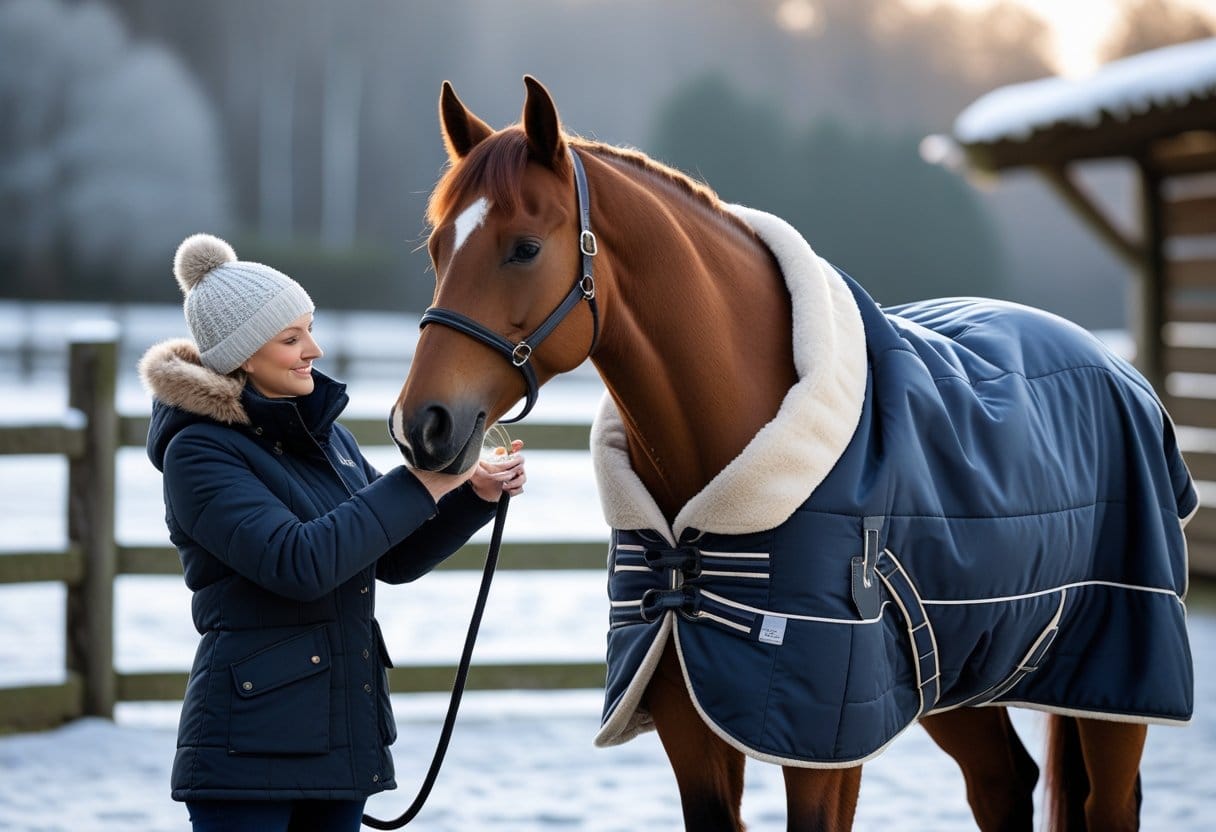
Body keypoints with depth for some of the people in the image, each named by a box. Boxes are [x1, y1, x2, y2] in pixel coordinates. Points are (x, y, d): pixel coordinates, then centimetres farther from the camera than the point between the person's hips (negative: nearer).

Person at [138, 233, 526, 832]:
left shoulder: (324, 434, 12)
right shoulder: (199, 451, -12)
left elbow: (394, 559, 17)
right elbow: (299, 563, -24)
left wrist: (477, 495, 2)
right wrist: (419, 487, -20)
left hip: (346, 739, 7)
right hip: (251, 749, -7)